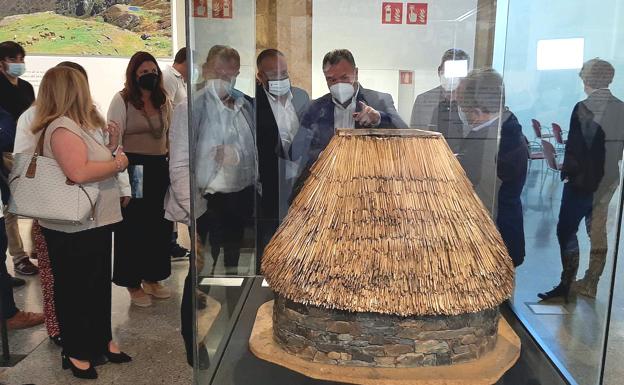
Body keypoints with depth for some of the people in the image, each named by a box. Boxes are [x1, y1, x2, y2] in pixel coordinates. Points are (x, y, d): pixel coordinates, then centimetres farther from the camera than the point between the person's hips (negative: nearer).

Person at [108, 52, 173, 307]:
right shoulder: (122, 100, -5)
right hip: (133, 169, -5)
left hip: (160, 168, 5)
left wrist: (173, 165, 13)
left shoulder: (163, 100, 10)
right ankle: (133, 284, 19)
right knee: (132, 228, 4)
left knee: (160, 225, 11)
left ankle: (152, 278, 27)